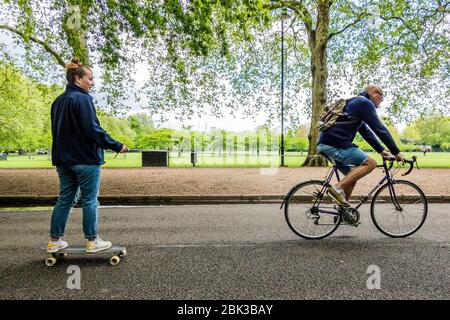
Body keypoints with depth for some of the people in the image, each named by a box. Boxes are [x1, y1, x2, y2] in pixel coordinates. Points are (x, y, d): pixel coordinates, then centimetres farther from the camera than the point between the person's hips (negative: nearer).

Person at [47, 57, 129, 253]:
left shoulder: (58, 101, 15)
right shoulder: (82, 99, -13)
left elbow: (58, 130, 19)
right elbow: (93, 130, -20)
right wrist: (117, 146, -14)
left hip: (63, 159, 8)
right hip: (86, 159, -8)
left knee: (65, 199, 14)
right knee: (90, 201, 1)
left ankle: (54, 240, 20)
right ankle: (92, 241, 11)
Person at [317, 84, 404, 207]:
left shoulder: (355, 103, 29)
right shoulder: (365, 103, -2)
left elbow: (366, 132, 30)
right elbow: (380, 129, -7)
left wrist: (381, 150, 28)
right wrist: (396, 152, -1)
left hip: (326, 143, 10)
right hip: (334, 143, -10)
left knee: (353, 176, 17)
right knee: (370, 163, -8)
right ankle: (338, 188, -14)